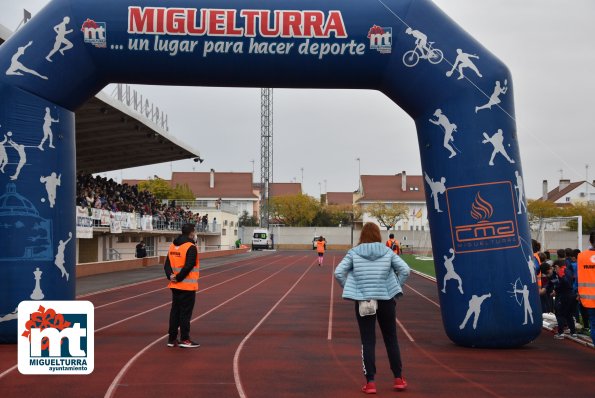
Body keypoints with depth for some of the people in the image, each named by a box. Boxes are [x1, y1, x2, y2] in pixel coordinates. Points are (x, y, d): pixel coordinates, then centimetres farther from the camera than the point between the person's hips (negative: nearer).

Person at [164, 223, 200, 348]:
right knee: (185, 312, -1)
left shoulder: (173, 246, 10)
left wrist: (171, 276, -7)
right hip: (188, 285, -7)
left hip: (175, 286, 7)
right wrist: (178, 278, -14)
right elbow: (188, 266, -21)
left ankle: (172, 339, 16)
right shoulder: (191, 247, -13)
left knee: (175, 311, 13)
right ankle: (184, 339, 2)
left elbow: (167, 264, 6)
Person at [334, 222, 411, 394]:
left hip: (363, 301, -1)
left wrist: (349, 289, 3)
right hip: (386, 300, 1)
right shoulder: (387, 252, 2)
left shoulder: (354, 253, -1)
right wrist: (396, 288, 5)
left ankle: (370, 382, 2)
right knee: (391, 340, 14)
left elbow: (338, 273, -9)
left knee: (368, 342, 5)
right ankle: (398, 379, 20)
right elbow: (405, 270, -4)